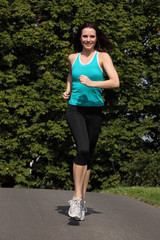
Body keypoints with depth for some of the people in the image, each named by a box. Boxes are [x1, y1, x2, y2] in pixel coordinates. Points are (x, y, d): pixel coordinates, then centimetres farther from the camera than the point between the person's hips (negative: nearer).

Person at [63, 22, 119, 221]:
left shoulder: (102, 57, 1)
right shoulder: (73, 58, 9)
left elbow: (115, 82, -11)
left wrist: (92, 83, -21)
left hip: (94, 110, 1)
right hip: (75, 109, 0)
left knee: (88, 156, 7)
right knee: (83, 149, -23)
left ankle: (81, 200, 18)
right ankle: (77, 198, -19)